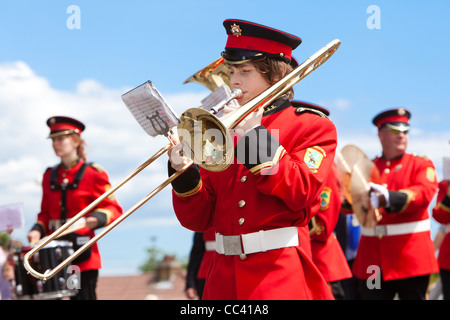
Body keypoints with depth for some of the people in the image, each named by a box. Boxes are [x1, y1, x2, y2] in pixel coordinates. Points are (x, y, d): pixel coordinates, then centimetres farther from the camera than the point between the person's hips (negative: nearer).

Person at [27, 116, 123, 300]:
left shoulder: (93, 173, -1)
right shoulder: (49, 176, 14)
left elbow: (114, 209, -2)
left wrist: (97, 218, -23)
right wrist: (38, 230, -1)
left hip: (82, 254, -4)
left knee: (84, 296, -6)